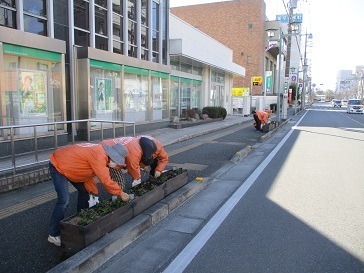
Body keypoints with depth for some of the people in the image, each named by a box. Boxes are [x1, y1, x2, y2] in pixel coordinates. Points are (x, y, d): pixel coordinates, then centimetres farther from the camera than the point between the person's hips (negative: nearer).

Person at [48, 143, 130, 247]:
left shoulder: (100, 153, -2)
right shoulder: (99, 157, -31)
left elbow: (88, 174, 0)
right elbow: (106, 181, -30)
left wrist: (93, 192, -6)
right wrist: (121, 193, -19)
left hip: (68, 166, 10)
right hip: (58, 166, -10)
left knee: (84, 191, 13)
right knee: (64, 200, -16)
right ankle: (54, 235, -2)